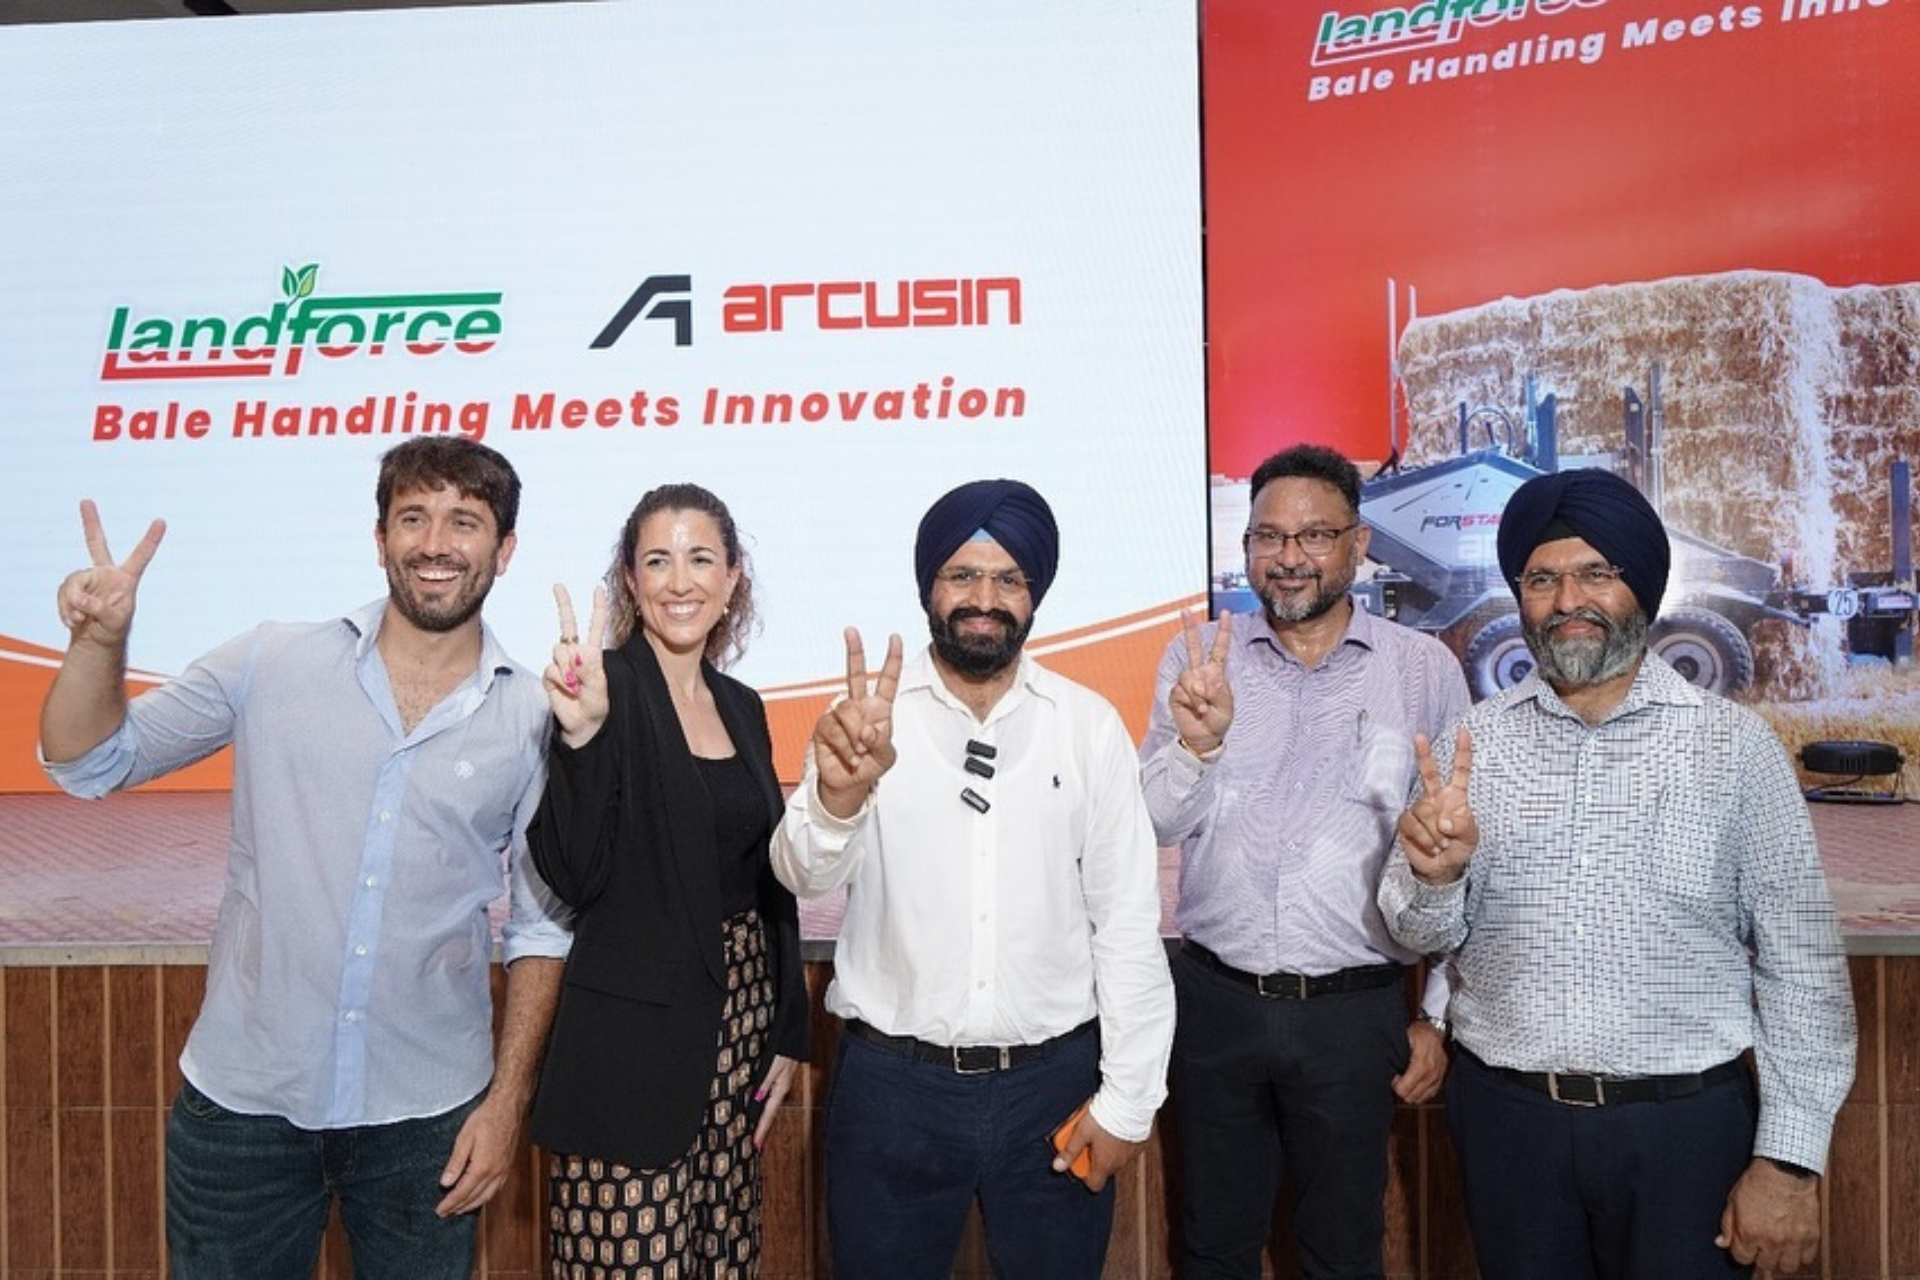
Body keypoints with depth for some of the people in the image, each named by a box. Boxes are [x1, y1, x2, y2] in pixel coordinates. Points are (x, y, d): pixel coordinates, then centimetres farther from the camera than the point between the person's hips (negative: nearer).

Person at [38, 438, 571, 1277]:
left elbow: (541, 929, 0)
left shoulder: (534, 719, -5)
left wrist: (508, 1102, -2)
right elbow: (89, 763, 3)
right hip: (240, 1100, 1)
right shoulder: (273, 664, -3)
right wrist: (99, 640, -15)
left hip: (427, 1116, 0)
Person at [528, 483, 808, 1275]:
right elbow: (573, 877, -17)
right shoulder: (606, 686, -10)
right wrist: (580, 733, -30)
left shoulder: (742, 706, 9)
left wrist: (788, 1030, 13)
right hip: (631, 1036, -6)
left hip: (739, 1022, 6)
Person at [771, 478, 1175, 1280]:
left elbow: (1129, 920, -1)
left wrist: (1128, 1098, -1)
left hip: (1054, 1081, 1)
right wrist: (839, 796, -39)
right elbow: (806, 875, -18)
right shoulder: (872, 715, -5)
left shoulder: (1091, 726, -3)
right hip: (891, 1082, 0)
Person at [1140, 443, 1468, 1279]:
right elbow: (1159, 824, -4)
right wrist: (1198, 742, -24)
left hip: (1356, 1010, -1)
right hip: (1214, 999, 2)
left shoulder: (1425, 669, -3)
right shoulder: (1199, 656, 1)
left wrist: (1440, 1015, 2)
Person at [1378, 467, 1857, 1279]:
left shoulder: (1734, 745, -5)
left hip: (1685, 1122, -2)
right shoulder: (1473, 744, 0)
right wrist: (1435, 873, -19)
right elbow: (1426, 933, 3)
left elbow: (1800, 960, -4)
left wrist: (1790, 1158, -6)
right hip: (1506, 1117, 2)